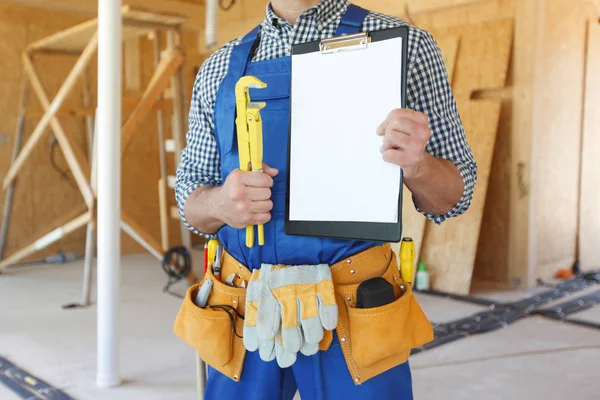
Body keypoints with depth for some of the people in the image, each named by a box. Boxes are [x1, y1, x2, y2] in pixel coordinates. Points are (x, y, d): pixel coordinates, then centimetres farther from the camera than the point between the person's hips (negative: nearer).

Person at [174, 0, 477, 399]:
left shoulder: (402, 43, -2)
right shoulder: (219, 68, 7)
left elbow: (453, 197, -1)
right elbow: (190, 200, 11)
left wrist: (417, 166, -24)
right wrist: (218, 204, -13)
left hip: (352, 308, -2)